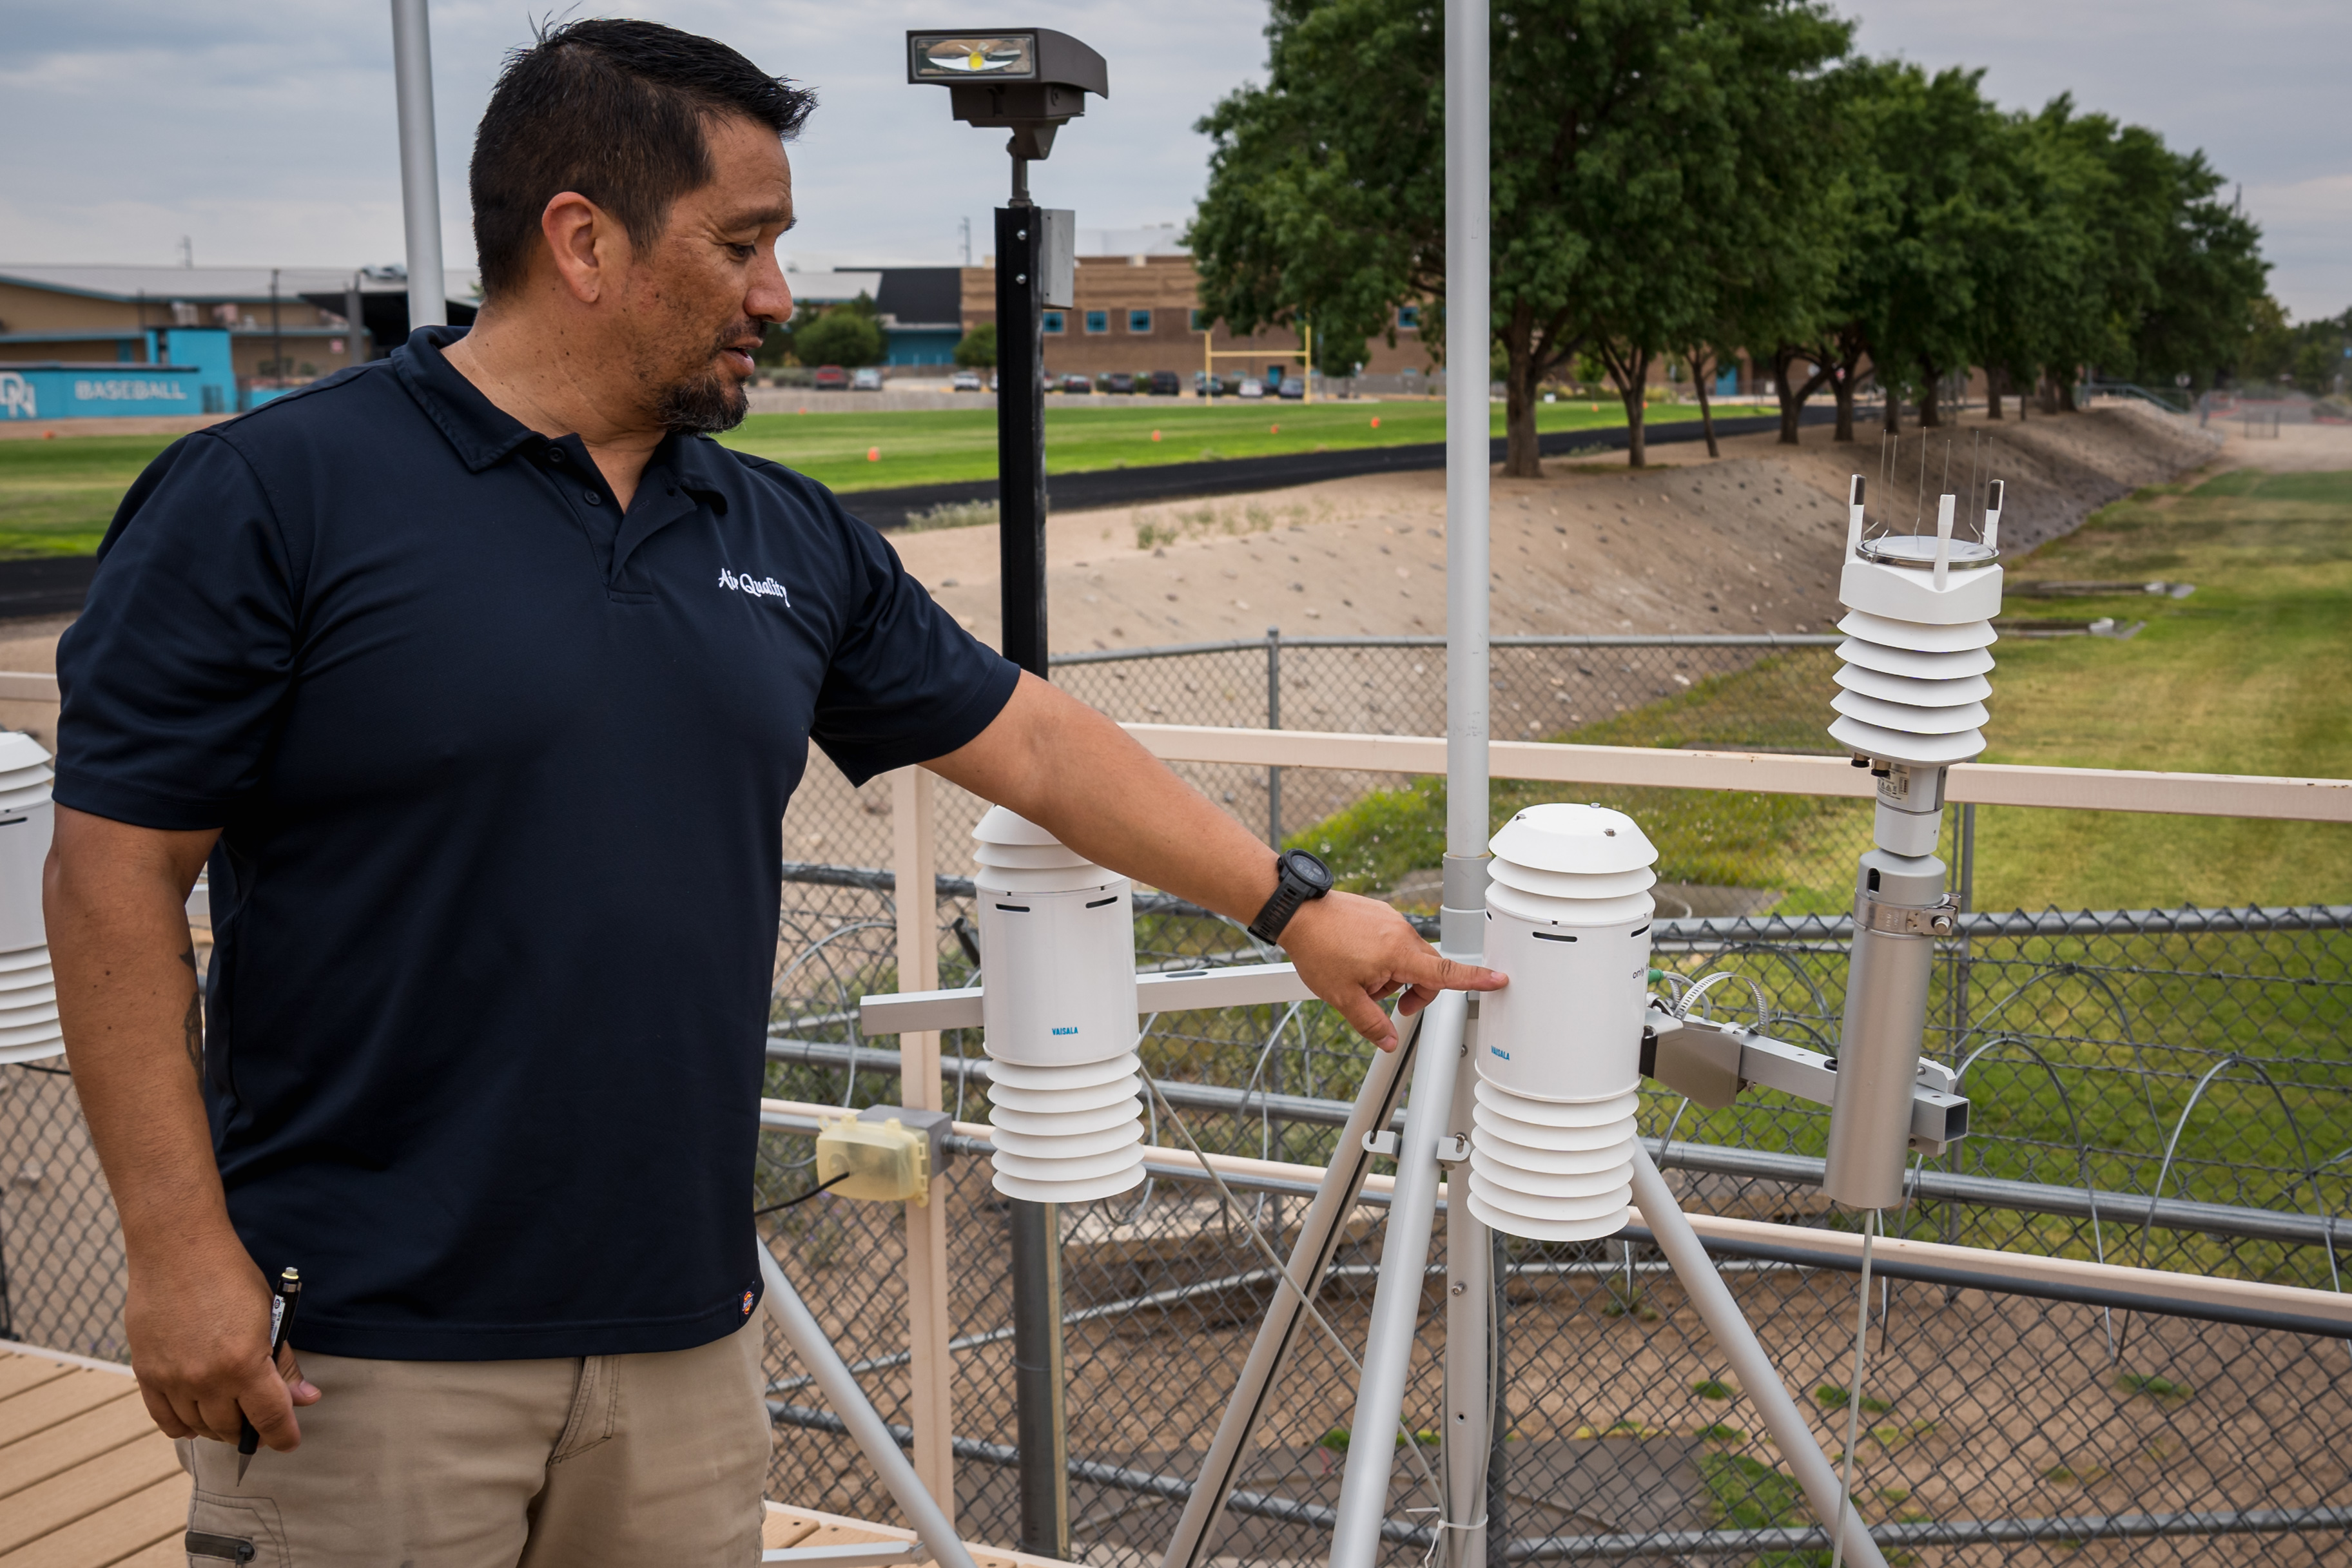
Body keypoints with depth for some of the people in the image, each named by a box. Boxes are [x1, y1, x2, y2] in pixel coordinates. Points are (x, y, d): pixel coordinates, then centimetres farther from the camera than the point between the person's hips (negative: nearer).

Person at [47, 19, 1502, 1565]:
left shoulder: (789, 539, 7)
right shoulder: (273, 496, -9)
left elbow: (1035, 742, 14)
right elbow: (118, 871, -9)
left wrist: (1298, 905, 15)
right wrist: (180, 1249, -13)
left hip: (689, 1327, 5)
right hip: (370, 1351, -5)